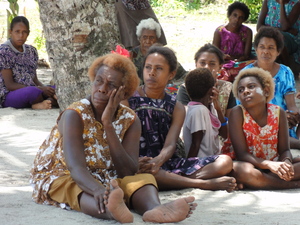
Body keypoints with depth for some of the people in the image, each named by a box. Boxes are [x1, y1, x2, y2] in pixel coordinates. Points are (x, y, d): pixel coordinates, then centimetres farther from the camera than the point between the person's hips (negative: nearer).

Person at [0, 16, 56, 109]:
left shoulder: (31, 51, 13)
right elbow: (10, 85, -14)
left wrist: (45, 88, -9)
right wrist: (40, 89, -22)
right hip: (9, 96, -8)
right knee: (33, 91, -39)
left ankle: (41, 104, -34)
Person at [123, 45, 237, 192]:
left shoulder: (176, 107, 13)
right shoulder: (128, 100, 4)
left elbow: (170, 144, -4)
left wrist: (157, 161, -28)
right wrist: (136, 161, -29)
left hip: (172, 162, 4)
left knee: (225, 162, -12)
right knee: (141, 169, -42)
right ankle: (205, 184, -31)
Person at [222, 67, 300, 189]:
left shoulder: (278, 112, -5)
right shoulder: (237, 113, -14)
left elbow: (284, 149, -2)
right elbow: (241, 153, -19)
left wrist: (286, 162, -28)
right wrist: (269, 164, -35)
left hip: (274, 164, 4)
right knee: (243, 171, -39)